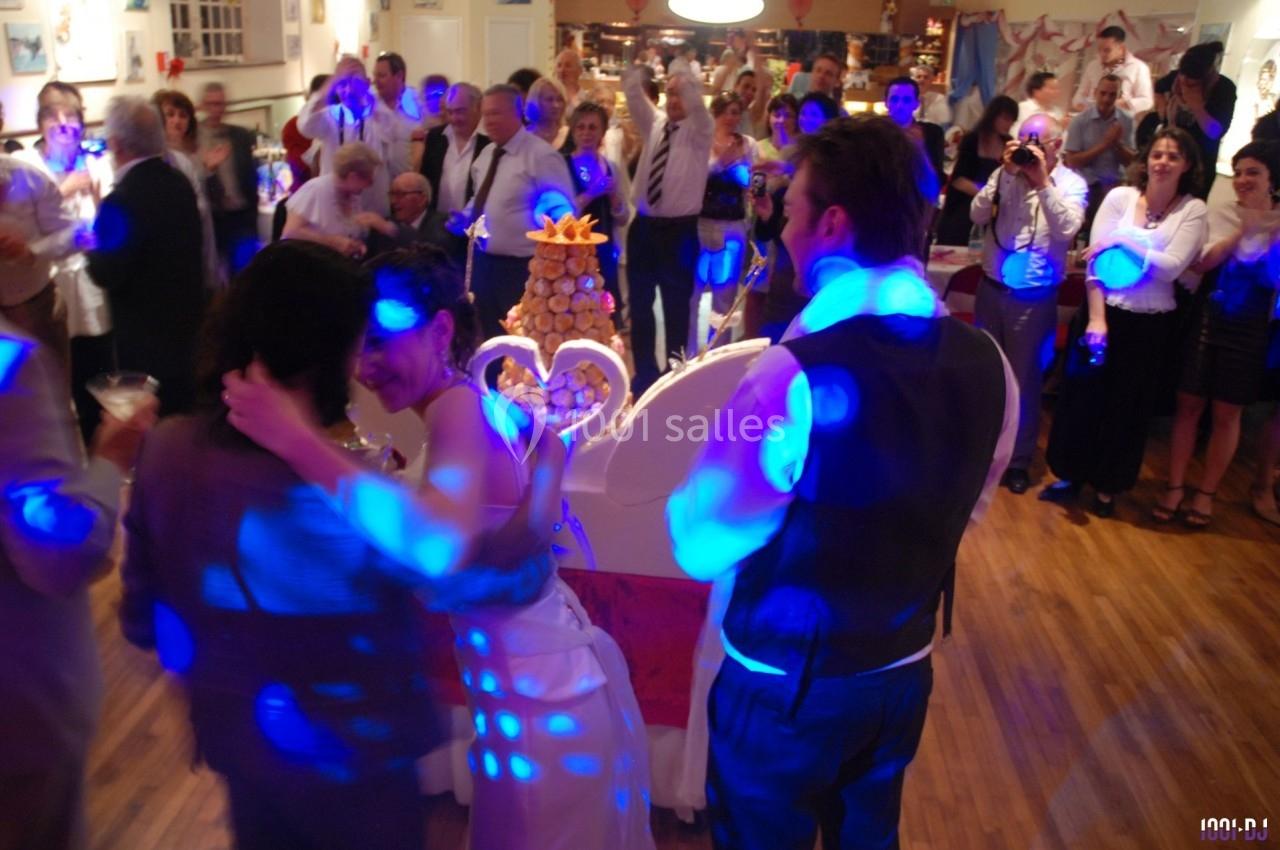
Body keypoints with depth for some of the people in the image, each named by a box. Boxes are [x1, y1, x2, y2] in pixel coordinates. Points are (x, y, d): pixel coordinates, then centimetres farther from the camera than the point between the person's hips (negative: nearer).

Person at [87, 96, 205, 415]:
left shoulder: (121, 201, -25)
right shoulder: (180, 183, 1)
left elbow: (108, 274, -20)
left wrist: (91, 249, -1)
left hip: (146, 330, -8)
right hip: (185, 314, 8)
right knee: (182, 403, 23)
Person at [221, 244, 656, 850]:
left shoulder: (459, 406, -25)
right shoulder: (480, 402, 2)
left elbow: (440, 547, -44)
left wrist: (298, 442, -43)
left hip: (540, 707, -8)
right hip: (560, 678, 8)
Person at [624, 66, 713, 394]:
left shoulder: (700, 130, -2)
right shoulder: (655, 123, 10)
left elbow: (694, 101, -22)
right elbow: (633, 94, -3)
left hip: (679, 230, -4)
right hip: (644, 225, 5)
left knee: (676, 306, 6)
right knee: (640, 303, 11)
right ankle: (644, 373, 25)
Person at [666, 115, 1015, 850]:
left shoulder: (798, 376, -29)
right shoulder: (988, 364, -8)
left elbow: (702, 548, -22)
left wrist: (700, 474, -5)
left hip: (785, 684, -5)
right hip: (905, 671, 6)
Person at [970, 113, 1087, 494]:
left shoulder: (1072, 183, -4)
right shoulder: (1005, 173, 0)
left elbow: (1067, 229, -20)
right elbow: (977, 215, -10)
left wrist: (1043, 182, -22)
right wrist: (1006, 173, -17)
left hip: (1035, 297, -2)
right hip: (992, 288, 2)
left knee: (1025, 378, 7)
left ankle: (1018, 459, 22)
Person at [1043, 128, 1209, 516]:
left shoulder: (1193, 210, -4)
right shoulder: (1120, 196, -3)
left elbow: (1172, 267, -13)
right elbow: (1094, 260, -6)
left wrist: (1124, 240, -16)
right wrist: (1096, 318, -12)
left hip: (1151, 324, 0)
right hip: (1103, 312, 1)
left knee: (1128, 404, 11)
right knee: (1082, 393, 8)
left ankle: (1108, 484, 26)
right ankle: (1069, 474, 25)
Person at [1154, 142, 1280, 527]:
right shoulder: (1220, 214, 4)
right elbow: (1199, 263, -7)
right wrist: (1240, 233, -15)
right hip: (1206, 320, 1)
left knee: (1227, 413, 5)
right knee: (1189, 404, 3)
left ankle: (1206, 492, 17)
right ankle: (1175, 486, 13)